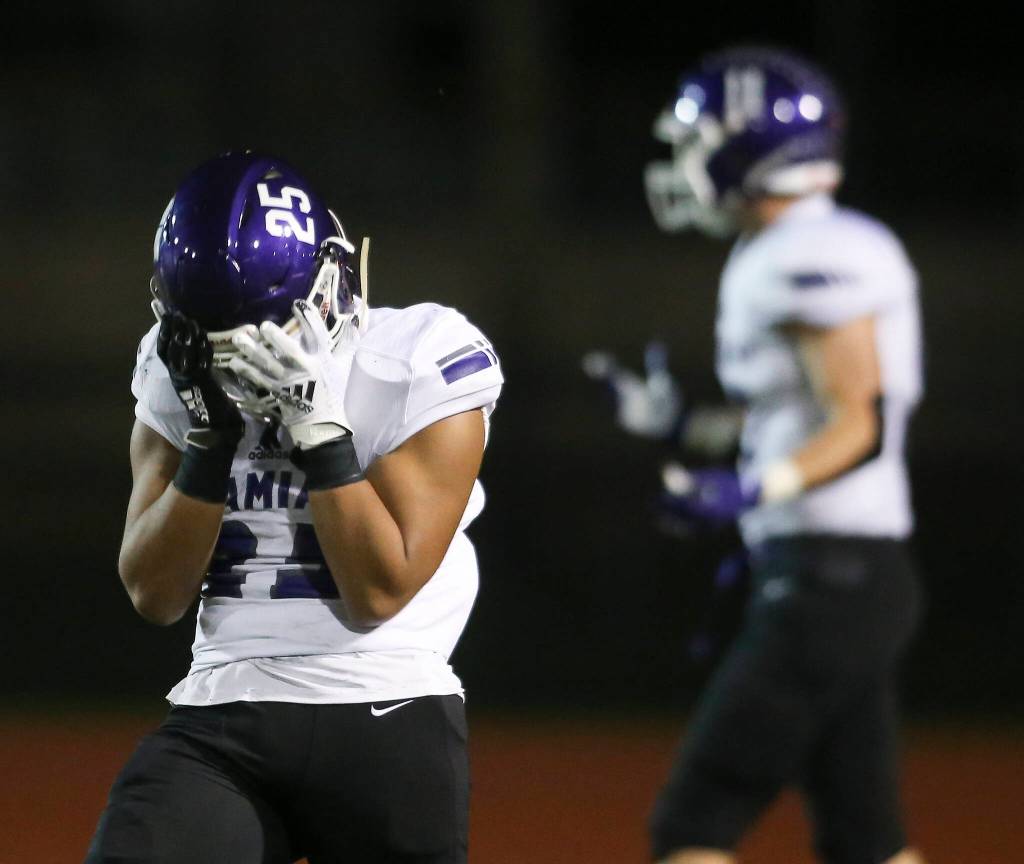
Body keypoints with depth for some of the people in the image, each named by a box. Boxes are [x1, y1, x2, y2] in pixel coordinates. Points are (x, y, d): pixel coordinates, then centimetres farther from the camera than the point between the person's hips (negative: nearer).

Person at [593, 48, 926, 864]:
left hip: (830, 577, -10)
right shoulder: (789, 255, 15)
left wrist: (755, 491, -31)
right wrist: (681, 423, 25)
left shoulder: (809, 260, -15)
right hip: (863, 575, 10)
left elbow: (860, 426, -19)